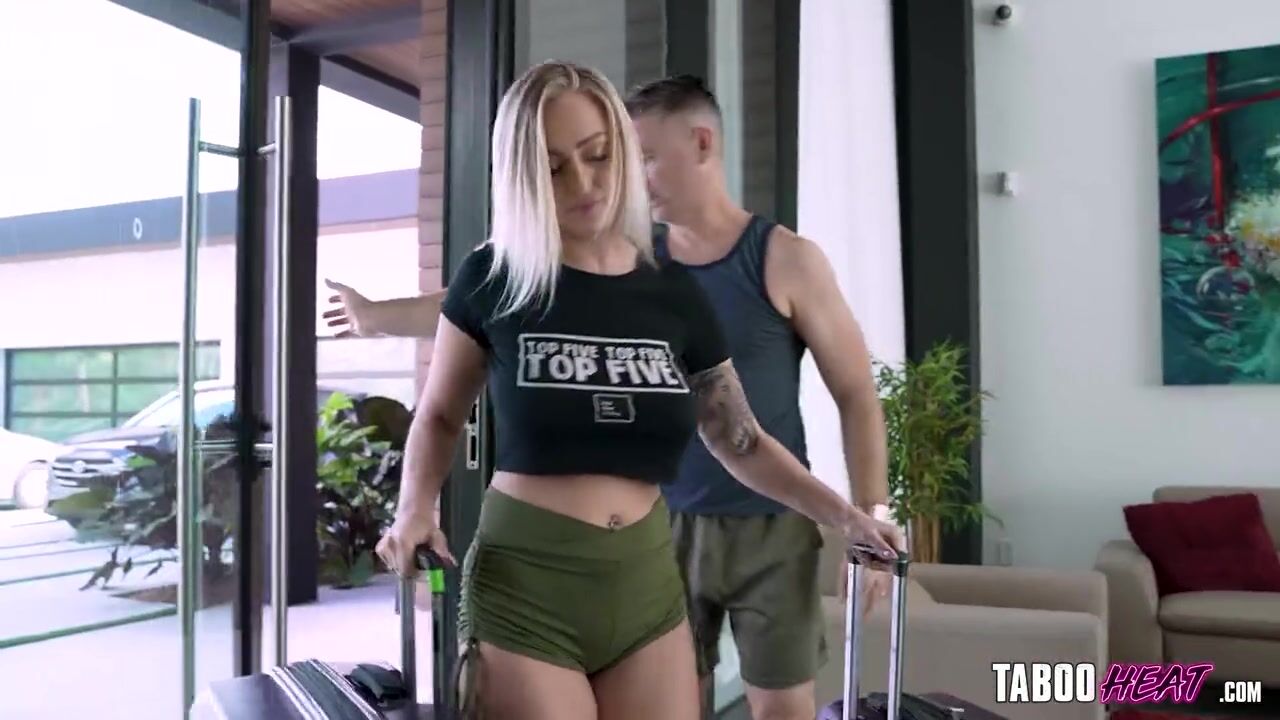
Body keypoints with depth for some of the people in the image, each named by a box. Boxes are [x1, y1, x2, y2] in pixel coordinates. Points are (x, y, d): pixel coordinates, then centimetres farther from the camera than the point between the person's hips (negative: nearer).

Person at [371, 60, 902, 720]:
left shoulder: (674, 293, 3)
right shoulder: (492, 279, -3)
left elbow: (741, 441, 11)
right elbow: (439, 416, 8)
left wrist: (844, 516, 2)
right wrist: (415, 510, -9)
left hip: (648, 585, 3)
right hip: (523, 588, -3)